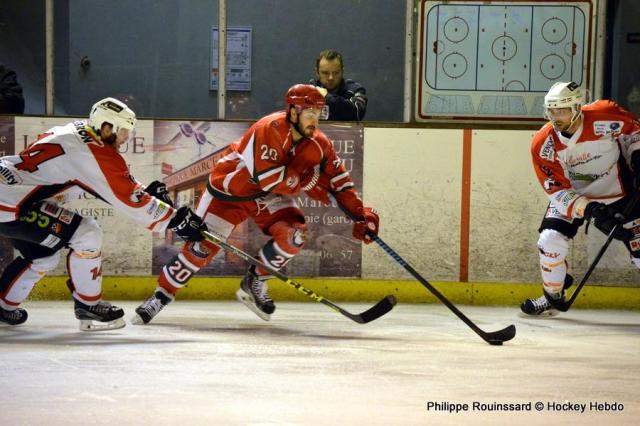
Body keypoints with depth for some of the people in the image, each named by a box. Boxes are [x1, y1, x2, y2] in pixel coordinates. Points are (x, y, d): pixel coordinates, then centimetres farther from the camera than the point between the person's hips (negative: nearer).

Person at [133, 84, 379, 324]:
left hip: (271, 196, 5)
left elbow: (339, 181, -6)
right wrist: (307, 179, -31)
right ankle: (162, 295, 11)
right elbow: (267, 177, -36)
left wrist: (361, 214, -15)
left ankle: (255, 283, 3)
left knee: (294, 235, -19)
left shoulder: (318, 144, -11)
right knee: (203, 246, -7)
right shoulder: (270, 129, -30)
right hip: (231, 188, -5)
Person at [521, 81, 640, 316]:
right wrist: (587, 209, -33)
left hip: (618, 192, -1)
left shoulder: (605, 116, -26)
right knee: (550, 241, -12)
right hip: (571, 194, 1)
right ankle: (552, 296, 11)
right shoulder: (543, 144, -22)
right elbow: (558, 191, -20)